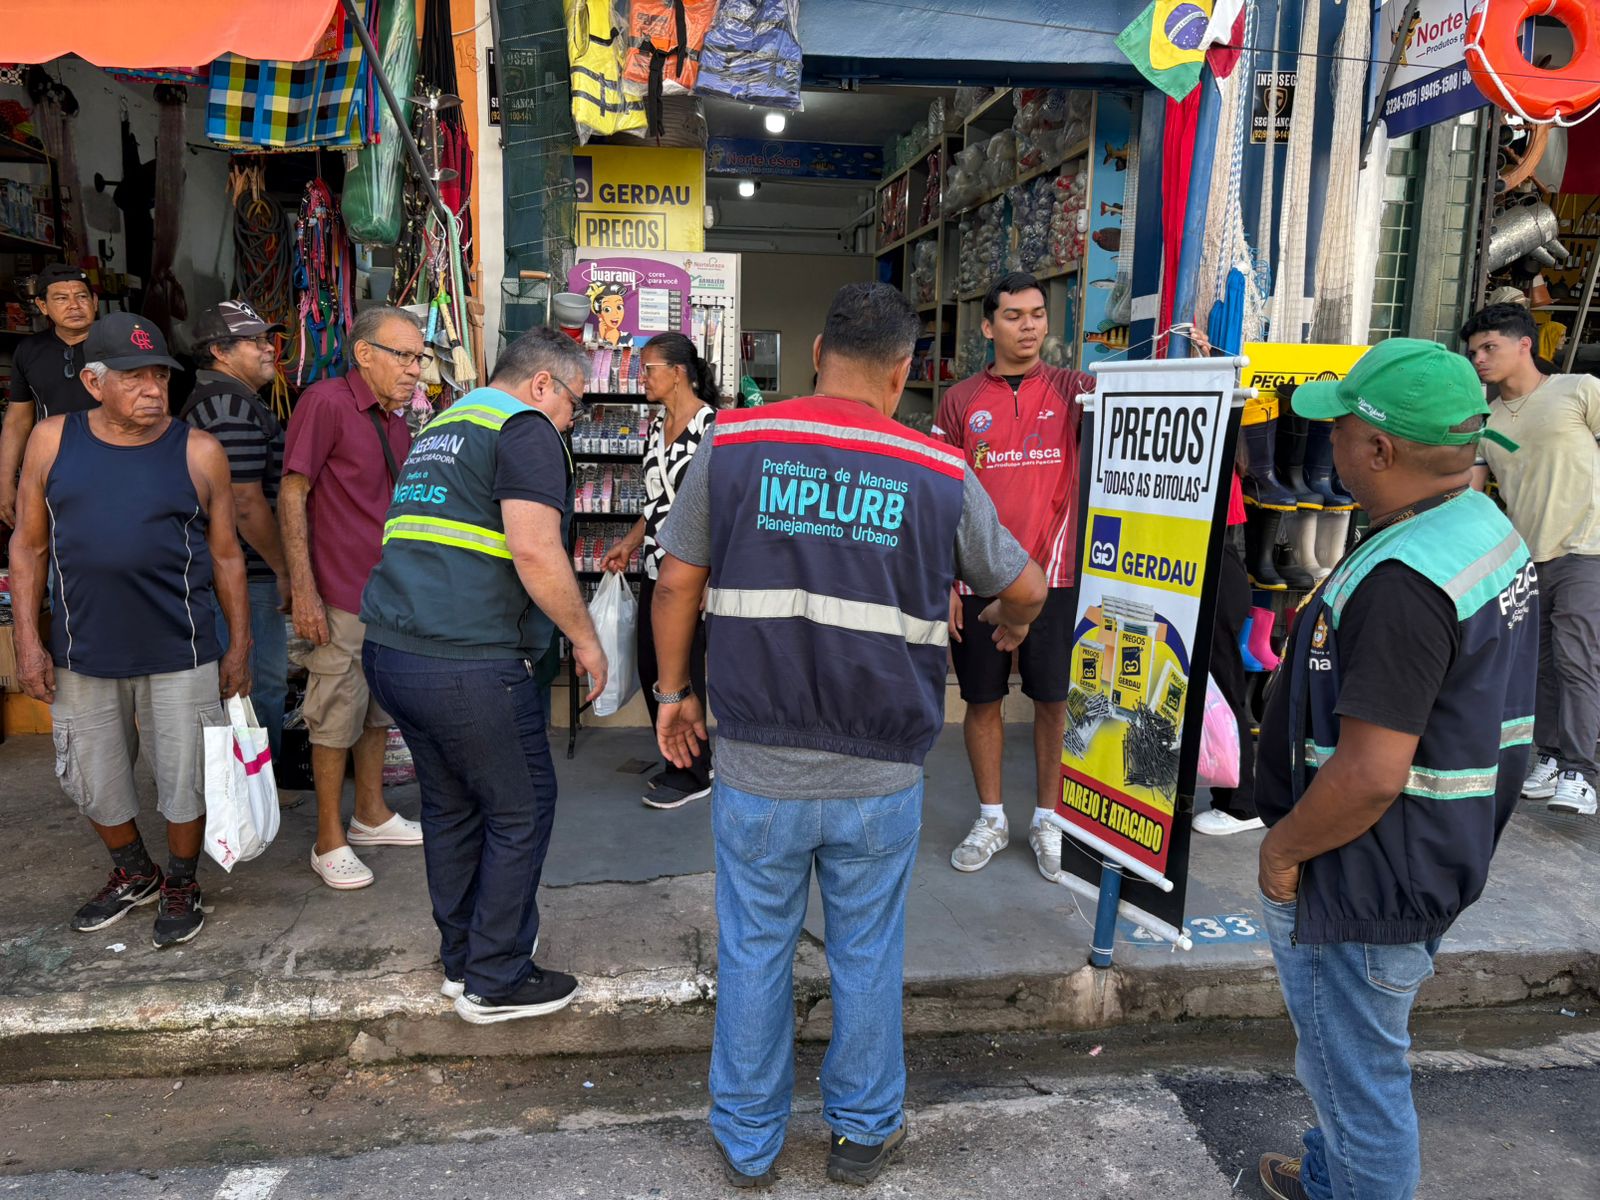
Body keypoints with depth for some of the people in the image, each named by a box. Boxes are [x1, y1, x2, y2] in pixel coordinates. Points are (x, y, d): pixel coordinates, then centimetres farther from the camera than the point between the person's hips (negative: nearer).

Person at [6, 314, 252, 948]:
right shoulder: (52, 441, 0)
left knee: (184, 781, 8)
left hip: (181, 654, -2)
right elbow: (28, 545, 6)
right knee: (92, 782, 17)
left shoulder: (198, 452, -5)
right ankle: (134, 875, 42)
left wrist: (239, 646, 0)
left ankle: (181, 885, 33)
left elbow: (226, 555, 0)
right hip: (83, 653, 3)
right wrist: (28, 641, 1)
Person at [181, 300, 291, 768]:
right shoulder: (233, 407, -18)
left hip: (227, 572, 11)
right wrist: (284, 570, -14)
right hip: (250, 577, -11)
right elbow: (246, 504, -22)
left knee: (262, 682, 18)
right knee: (263, 685, -2)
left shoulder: (211, 398, 18)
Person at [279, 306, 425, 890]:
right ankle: (329, 842, 14)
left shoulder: (396, 421, 11)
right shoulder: (326, 402, -13)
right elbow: (292, 496, -15)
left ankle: (372, 814, 34)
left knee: (379, 709, 18)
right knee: (337, 716, 1)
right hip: (342, 599, -8)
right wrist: (303, 590, -19)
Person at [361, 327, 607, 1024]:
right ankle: (495, 982, 16)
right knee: (520, 810, 6)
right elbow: (535, 554, -18)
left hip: (389, 648, 9)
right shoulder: (526, 429, -6)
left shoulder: (440, 427, 23)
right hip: (468, 664, -9)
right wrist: (586, 640, -6)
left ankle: (461, 959, 32)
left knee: (451, 806, 20)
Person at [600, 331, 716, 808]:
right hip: (657, 568, 9)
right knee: (651, 668, 12)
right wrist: (629, 544, 17)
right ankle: (680, 764, 27)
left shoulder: (711, 423, -12)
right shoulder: (657, 431, 14)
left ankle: (693, 775, 15)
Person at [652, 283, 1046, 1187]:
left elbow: (678, 584, 2)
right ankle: (863, 1133, 37)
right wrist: (1006, 623, 35)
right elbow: (1025, 588, 12)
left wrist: (675, 690, 15)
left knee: (755, 954, 16)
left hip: (756, 767, 0)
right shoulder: (941, 475, -1)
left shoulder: (733, 446, -2)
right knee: (868, 957, 18)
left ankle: (748, 1143, 34)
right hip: (880, 776, 0)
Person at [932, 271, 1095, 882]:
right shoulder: (960, 401, 4)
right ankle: (991, 819, 28)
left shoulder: (1072, 389, 3)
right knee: (982, 700, 10)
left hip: (1052, 576, 0)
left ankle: (1047, 820, 25)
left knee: (1054, 700, 8)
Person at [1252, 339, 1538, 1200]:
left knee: (1358, 1076, 10)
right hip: (1440, 860, 11)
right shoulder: (1490, 528, 4)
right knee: (1349, 1057, 29)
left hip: (1364, 881, -11)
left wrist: (1281, 848, -16)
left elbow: (1371, 774, -31)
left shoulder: (1401, 584, -30)